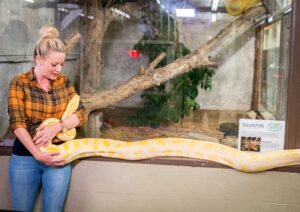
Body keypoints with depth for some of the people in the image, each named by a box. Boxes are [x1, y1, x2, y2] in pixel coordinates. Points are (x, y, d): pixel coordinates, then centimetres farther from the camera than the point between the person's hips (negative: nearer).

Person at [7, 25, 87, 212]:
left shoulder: (64, 82, 3)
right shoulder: (20, 83, -6)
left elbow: (81, 114, -1)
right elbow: (17, 123, -12)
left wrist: (57, 126, -19)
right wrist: (38, 154, -21)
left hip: (58, 154, 2)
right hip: (25, 156, -2)